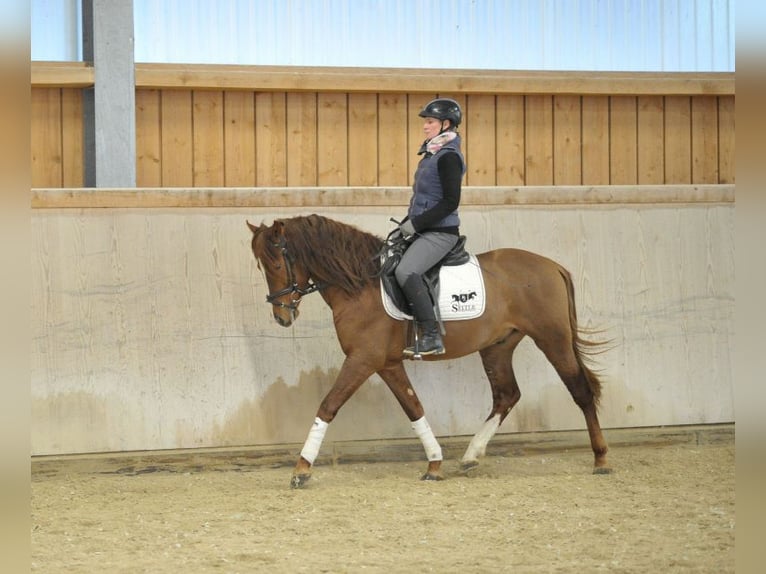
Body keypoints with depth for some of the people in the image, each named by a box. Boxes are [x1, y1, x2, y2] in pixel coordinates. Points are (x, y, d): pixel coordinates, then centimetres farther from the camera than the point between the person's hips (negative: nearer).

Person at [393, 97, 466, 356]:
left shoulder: (448, 157, -13)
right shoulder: (432, 154, 16)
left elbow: (450, 202, -20)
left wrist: (416, 223, -18)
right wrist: (407, 223, 12)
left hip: (440, 232, -11)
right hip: (424, 231, 11)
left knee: (405, 271, -29)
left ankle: (432, 336, -26)